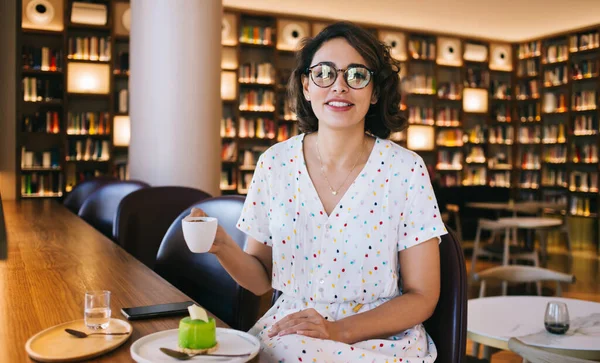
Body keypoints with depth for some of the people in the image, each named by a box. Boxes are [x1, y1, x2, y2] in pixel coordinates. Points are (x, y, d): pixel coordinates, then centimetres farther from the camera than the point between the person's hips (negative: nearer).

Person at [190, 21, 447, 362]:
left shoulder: (406, 170, -9)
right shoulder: (275, 163, -2)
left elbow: (422, 297, -5)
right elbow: (260, 279, 6)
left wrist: (339, 329, -18)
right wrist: (223, 247, -15)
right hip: (288, 330, 3)